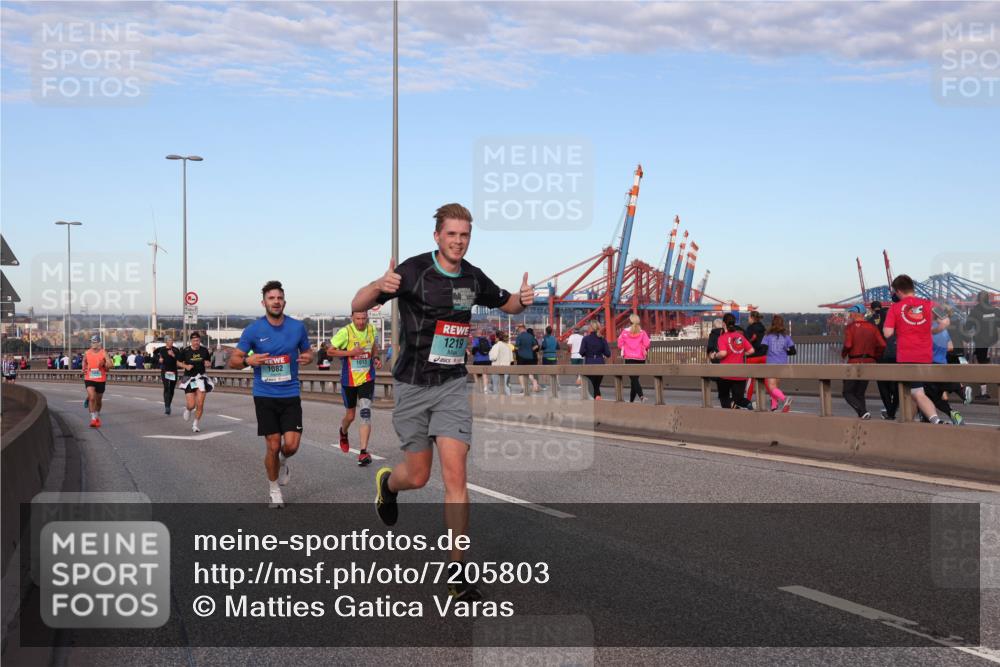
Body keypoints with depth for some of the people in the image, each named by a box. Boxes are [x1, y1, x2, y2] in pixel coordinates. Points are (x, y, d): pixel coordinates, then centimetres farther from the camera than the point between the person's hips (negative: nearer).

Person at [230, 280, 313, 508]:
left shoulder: (297, 327, 0)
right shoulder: (253, 329, -5)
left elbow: (307, 351, 15)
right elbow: (233, 360, 0)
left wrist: (307, 357, -9)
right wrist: (248, 361, -22)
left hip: (290, 395, 1)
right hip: (265, 396, -1)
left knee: (291, 445, -9)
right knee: (273, 445, -1)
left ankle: (283, 462, 28)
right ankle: (273, 488, 22)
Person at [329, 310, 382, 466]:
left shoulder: (372, 329, -3)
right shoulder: (345, 332, -15)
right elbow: (330, 351, -10)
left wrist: (376, 358, -2)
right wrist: (350, 352, -22)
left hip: (367, 378, 1)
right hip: (349, 380, -1)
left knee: (366, 413, -15)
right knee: (350, 415, 13)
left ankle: (363, 452, -16)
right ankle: (343, 433, 50)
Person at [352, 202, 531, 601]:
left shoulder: (473, 278, 1)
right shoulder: (413, 270, -12)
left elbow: (506, 305, 20)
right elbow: (357, 306, -11)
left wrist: (522, 299, -4)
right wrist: (379, 287, -33)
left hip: (452, 385, 2)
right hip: (413, 386, -2)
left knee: (455, 473, -10)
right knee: (418, 476, 7)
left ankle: (458, 573, -4)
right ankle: (387, 483, 47)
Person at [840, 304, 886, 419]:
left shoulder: (850, 327, -7)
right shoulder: (872, 327, 6)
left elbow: (848, 345, -19)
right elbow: (882, 345, -2)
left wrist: (843, 354, 1)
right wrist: (876, 358, 12)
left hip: (854, 363, -5)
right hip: (869, 363, 5)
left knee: (848, 393, 4)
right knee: (860, 393, 17)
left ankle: (863, 412, -18)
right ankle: (863, 414, 7)